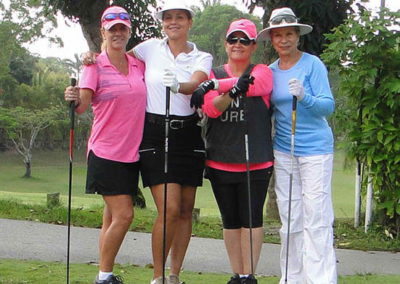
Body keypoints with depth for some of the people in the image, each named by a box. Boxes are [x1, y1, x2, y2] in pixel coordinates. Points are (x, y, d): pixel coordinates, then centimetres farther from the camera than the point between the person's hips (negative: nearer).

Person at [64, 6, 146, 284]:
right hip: (106, 153, -5)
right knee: (123, 214, -11)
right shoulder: (96, 66, -6)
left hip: (132, 153, 5)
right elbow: (82, 104, -20)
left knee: (113, 216, 9)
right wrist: (74, 99, -42)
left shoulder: (139, 65, 9)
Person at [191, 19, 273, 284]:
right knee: (230, 220, 8)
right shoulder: (214, 74, 11)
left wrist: (214, 85, -23)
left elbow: (257, 85, -21)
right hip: (220, 161, 3)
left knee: (251, 218, -2)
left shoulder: (262, 72, 5)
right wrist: (233, 90, -27)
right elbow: (211, 109, -7)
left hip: (256, 162, -3)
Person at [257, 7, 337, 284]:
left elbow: (328, 106, -12)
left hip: (315, 149, -5)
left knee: (316, 217, -6)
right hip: (282, 150, 5)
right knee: (290, 219, 8)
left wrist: (304, 97, -30)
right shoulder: (270, 71, 9)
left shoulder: (313, 64, -6)